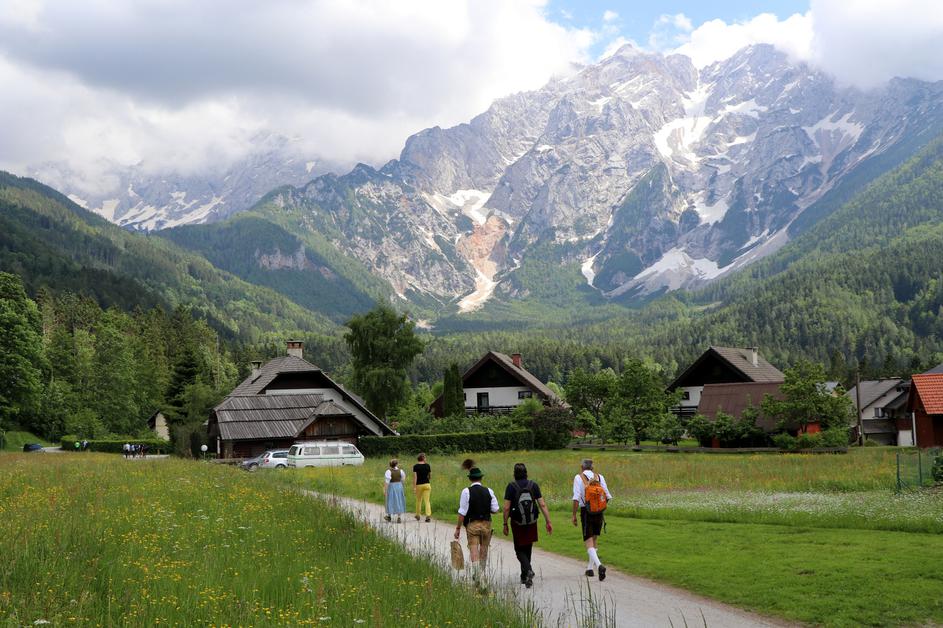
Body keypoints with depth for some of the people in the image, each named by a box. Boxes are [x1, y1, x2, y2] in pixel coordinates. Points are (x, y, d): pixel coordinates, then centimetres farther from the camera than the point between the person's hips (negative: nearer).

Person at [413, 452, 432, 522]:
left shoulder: (415, 466, -6)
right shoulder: (427, 465, -1)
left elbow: (415, 476, -12)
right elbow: (430, 474, 7)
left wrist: (414, 487, -13)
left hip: (419, 485, 0)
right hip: (427, 485, 0)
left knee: (418, 501, 17)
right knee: (427, 501, -2)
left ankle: (417, 516, 30)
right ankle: (428, 515, -17)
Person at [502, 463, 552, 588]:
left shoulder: (511, 487, -8)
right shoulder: (534, 485, 0)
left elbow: (506, 508, -11)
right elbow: (542, 505, -4)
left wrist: (505, 524, -2)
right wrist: (548, 522, -1)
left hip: (517, 523, -3)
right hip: (532, 523, 3)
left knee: (519, 550, 6)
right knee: (527, 549, 18)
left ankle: (528, 569, -20)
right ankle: (524, 576, 27)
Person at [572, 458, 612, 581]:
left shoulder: (578, 477, -4)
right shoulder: (599, 477, 5)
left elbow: (576, 498, -12)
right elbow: (607, 496, 4)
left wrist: (574, 515, -7)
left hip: (586, 512, -4)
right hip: (599, 512, 4)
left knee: (589, 543, -5)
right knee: (594, 540, 19)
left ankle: (599, 565, -27)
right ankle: (590, 568, 24)